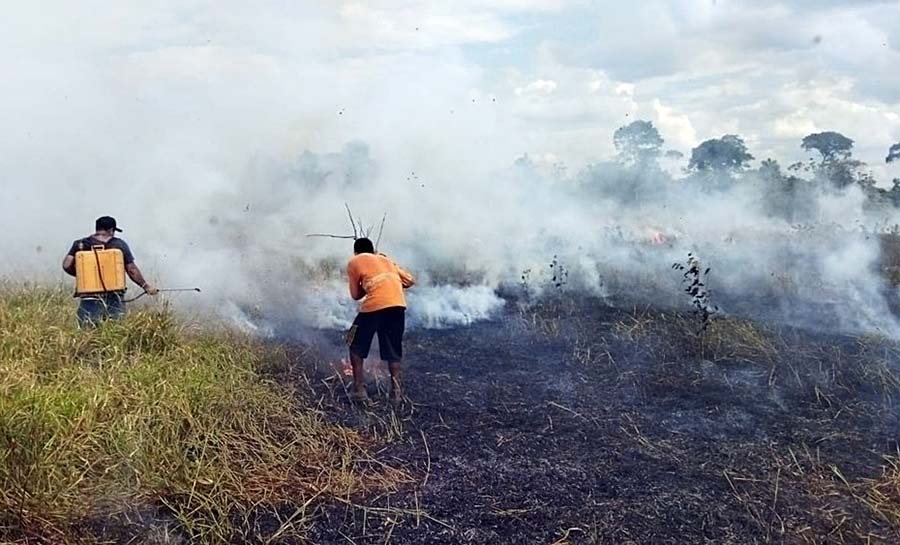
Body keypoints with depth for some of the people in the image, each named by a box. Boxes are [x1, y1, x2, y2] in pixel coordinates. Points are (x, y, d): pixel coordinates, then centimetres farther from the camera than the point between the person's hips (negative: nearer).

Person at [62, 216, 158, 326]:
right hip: (114, 298, 0)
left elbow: (67, 265, -2)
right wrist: (146, 286, 14)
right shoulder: (119, 245, 3)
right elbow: (132, 270, 3)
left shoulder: (81, 244, 5)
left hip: (90, 298, 0)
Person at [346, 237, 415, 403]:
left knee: (356, 346, 15)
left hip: (375, 305, -4)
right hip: (398, 304, 4)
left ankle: (359, 389, 11)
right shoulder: (386, 259, 29)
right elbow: (410, 280, 26)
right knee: (393, 351, 18)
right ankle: (395, 390, 13)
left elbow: (355, 295, 18)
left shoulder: (354, 263, 17)